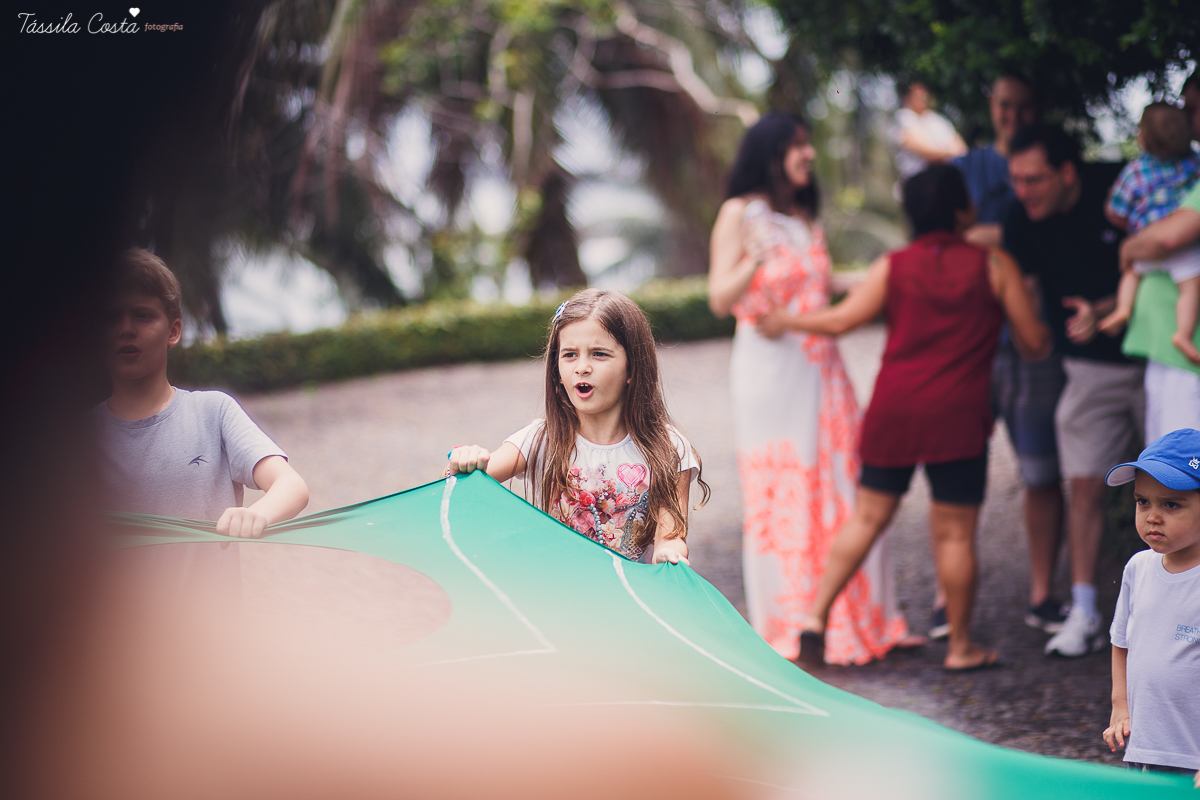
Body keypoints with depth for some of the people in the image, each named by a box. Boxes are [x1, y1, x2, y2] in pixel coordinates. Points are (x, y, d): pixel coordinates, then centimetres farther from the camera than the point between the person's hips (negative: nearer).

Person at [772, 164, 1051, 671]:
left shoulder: (893, 267, 3)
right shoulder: (994, 265, -1)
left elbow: (842, 320, -3)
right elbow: (1034, 342, -1)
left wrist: (786, 320, 13)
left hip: (894, 409, 3)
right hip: (957, 418, -3)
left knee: (868, 516, 13)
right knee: (955, 532, 3)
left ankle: (817, 614, 7)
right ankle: (961, 647, 11)